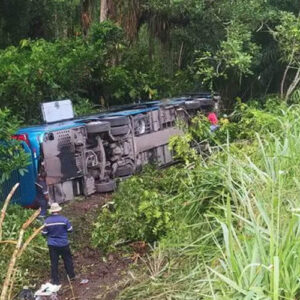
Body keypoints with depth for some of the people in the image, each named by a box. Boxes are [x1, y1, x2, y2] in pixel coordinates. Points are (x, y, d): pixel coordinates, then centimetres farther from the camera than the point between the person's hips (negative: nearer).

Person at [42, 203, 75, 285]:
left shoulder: (47, 221, -10)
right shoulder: (64, 219, -14)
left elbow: (44, 233, -3)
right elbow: (70, 230, -5)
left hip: (52, 245, 1)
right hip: (63, 244, -1)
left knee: (54, 262, 9)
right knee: (67, 260, 17)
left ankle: (55, 280, 15)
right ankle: (71, 276, 28)